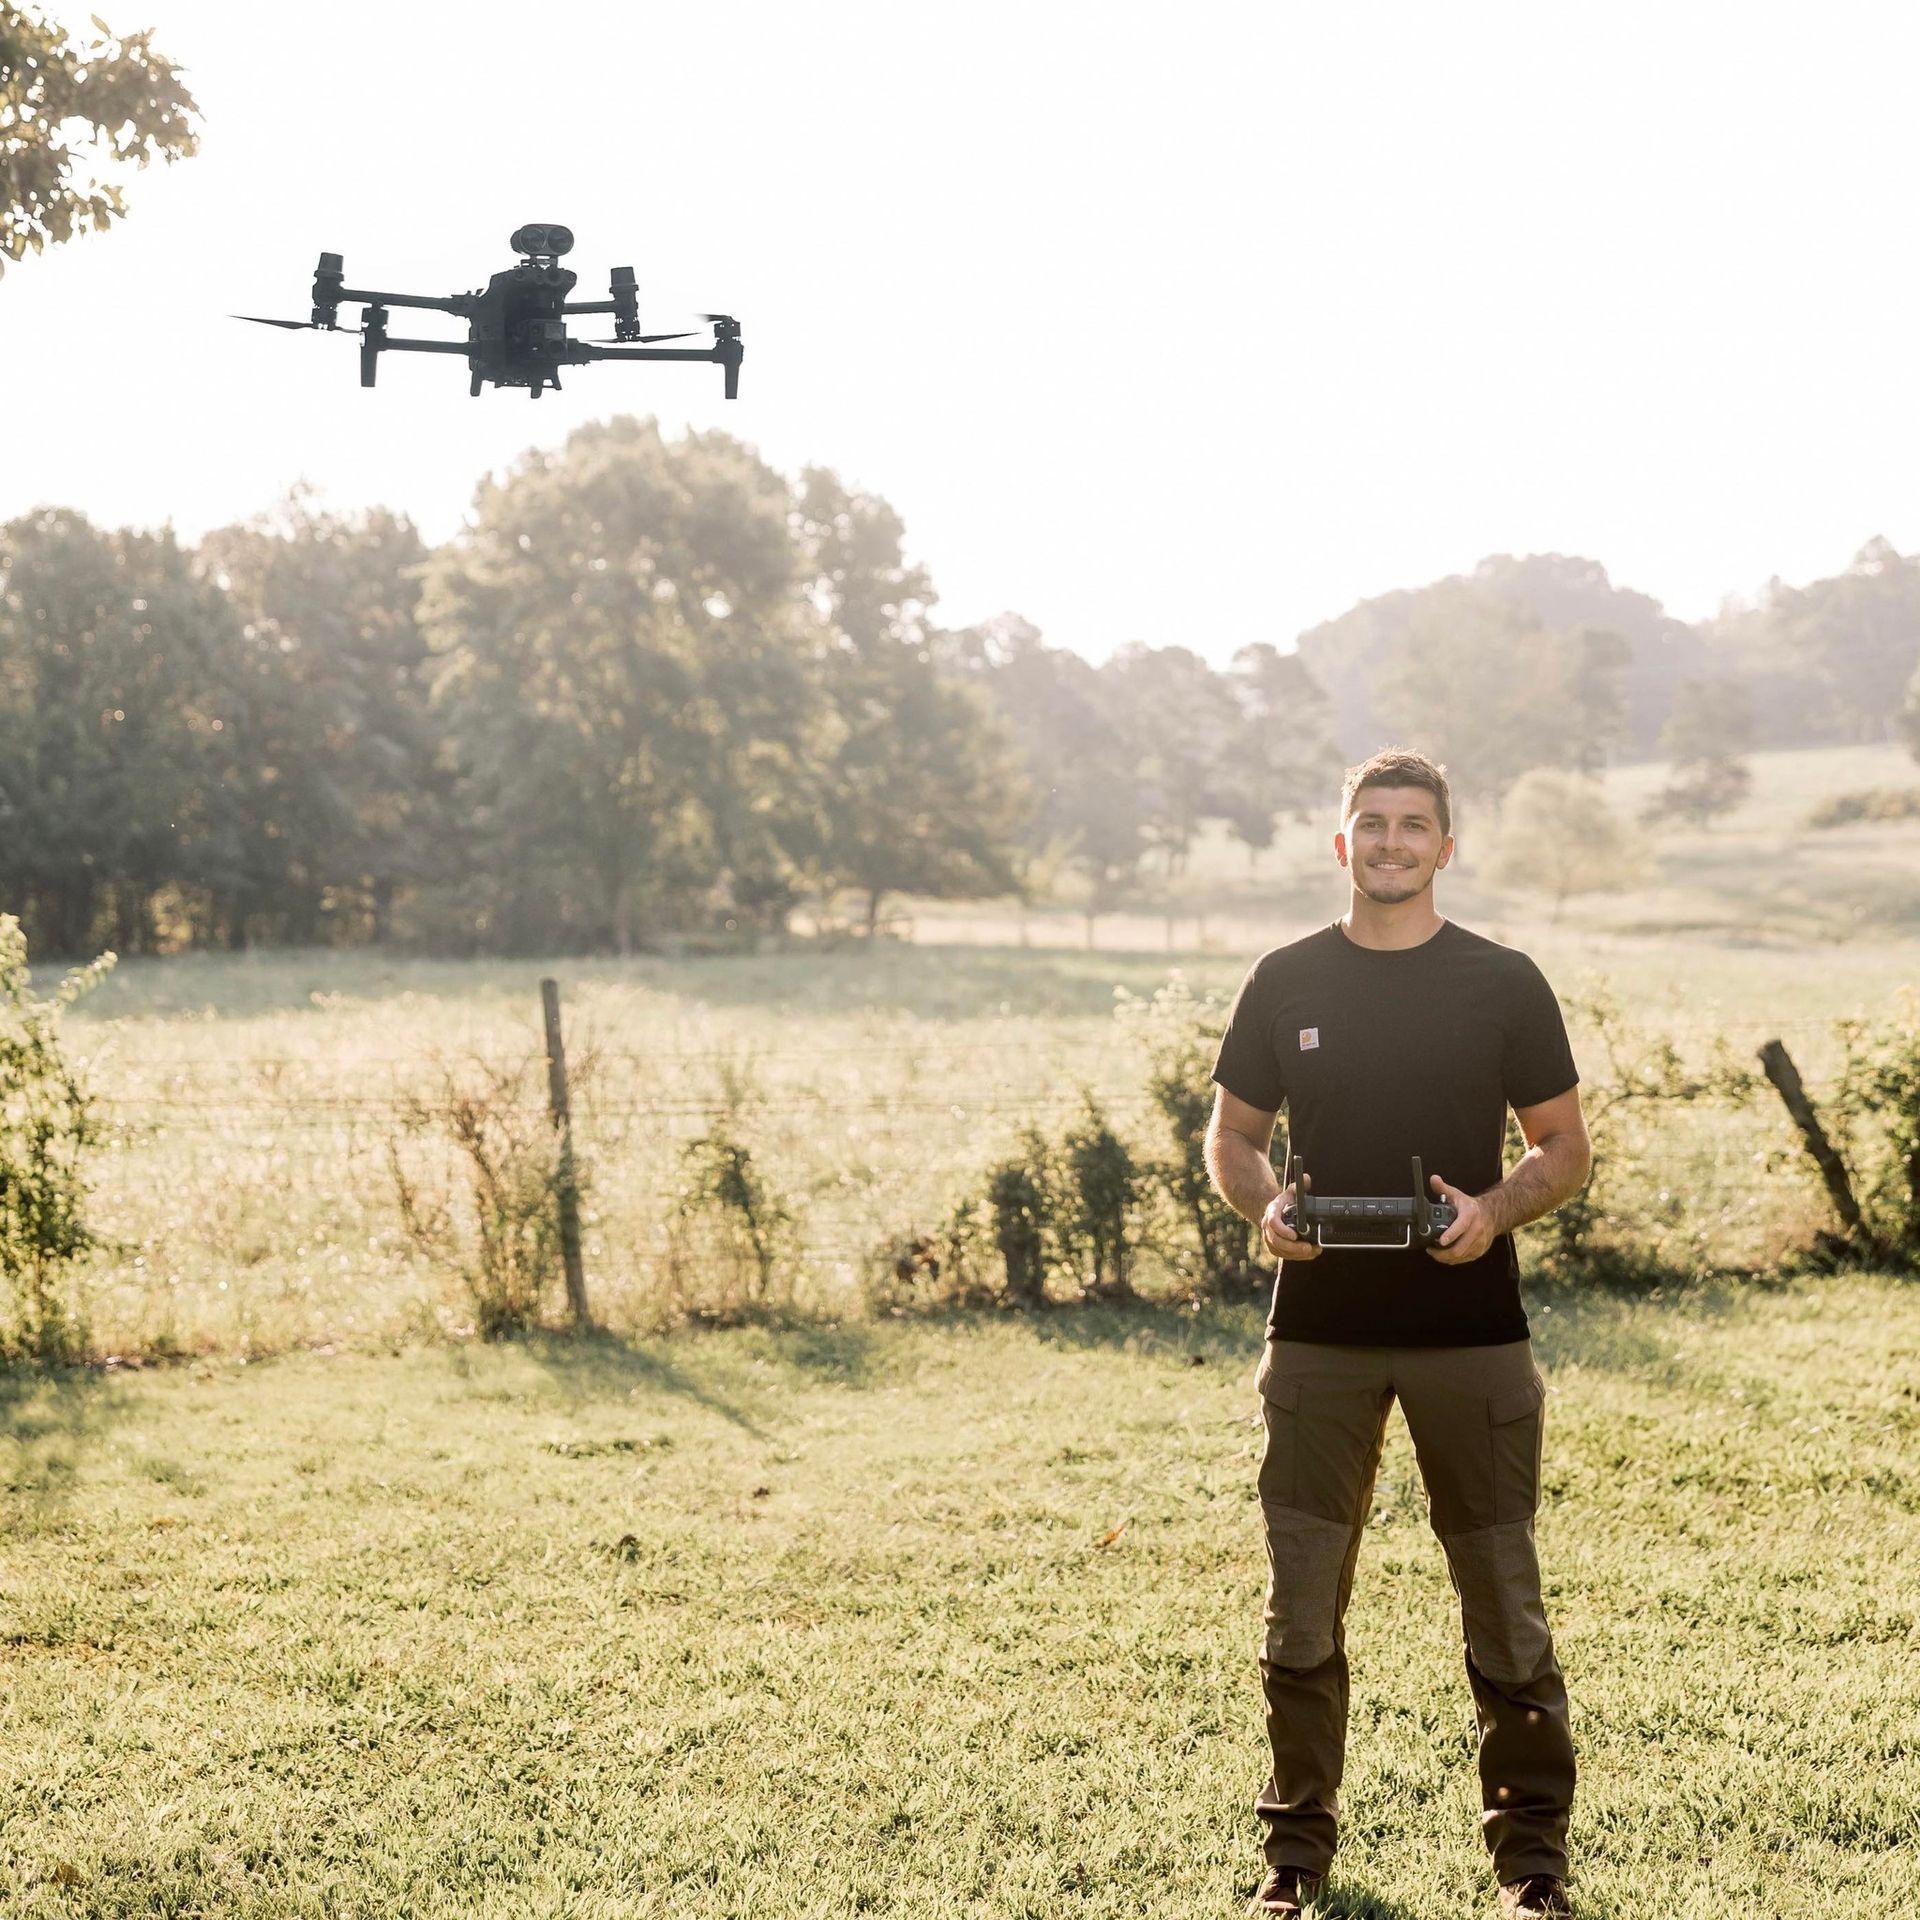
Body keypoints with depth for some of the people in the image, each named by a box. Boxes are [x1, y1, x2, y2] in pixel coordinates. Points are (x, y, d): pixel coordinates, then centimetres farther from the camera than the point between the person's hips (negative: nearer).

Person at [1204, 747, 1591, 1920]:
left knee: (1503, 1592, 2)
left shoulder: (1504, 985, 2)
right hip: (1320, 1333, 1)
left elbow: (1567, 1149, 4)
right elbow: (1232, 1136, 12)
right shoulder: (1286, 984, 6)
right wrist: (1264, 1206, -10)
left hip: (1471, 1332, -1)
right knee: (1304, 1596, 5)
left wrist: (1495, 1211, -16)